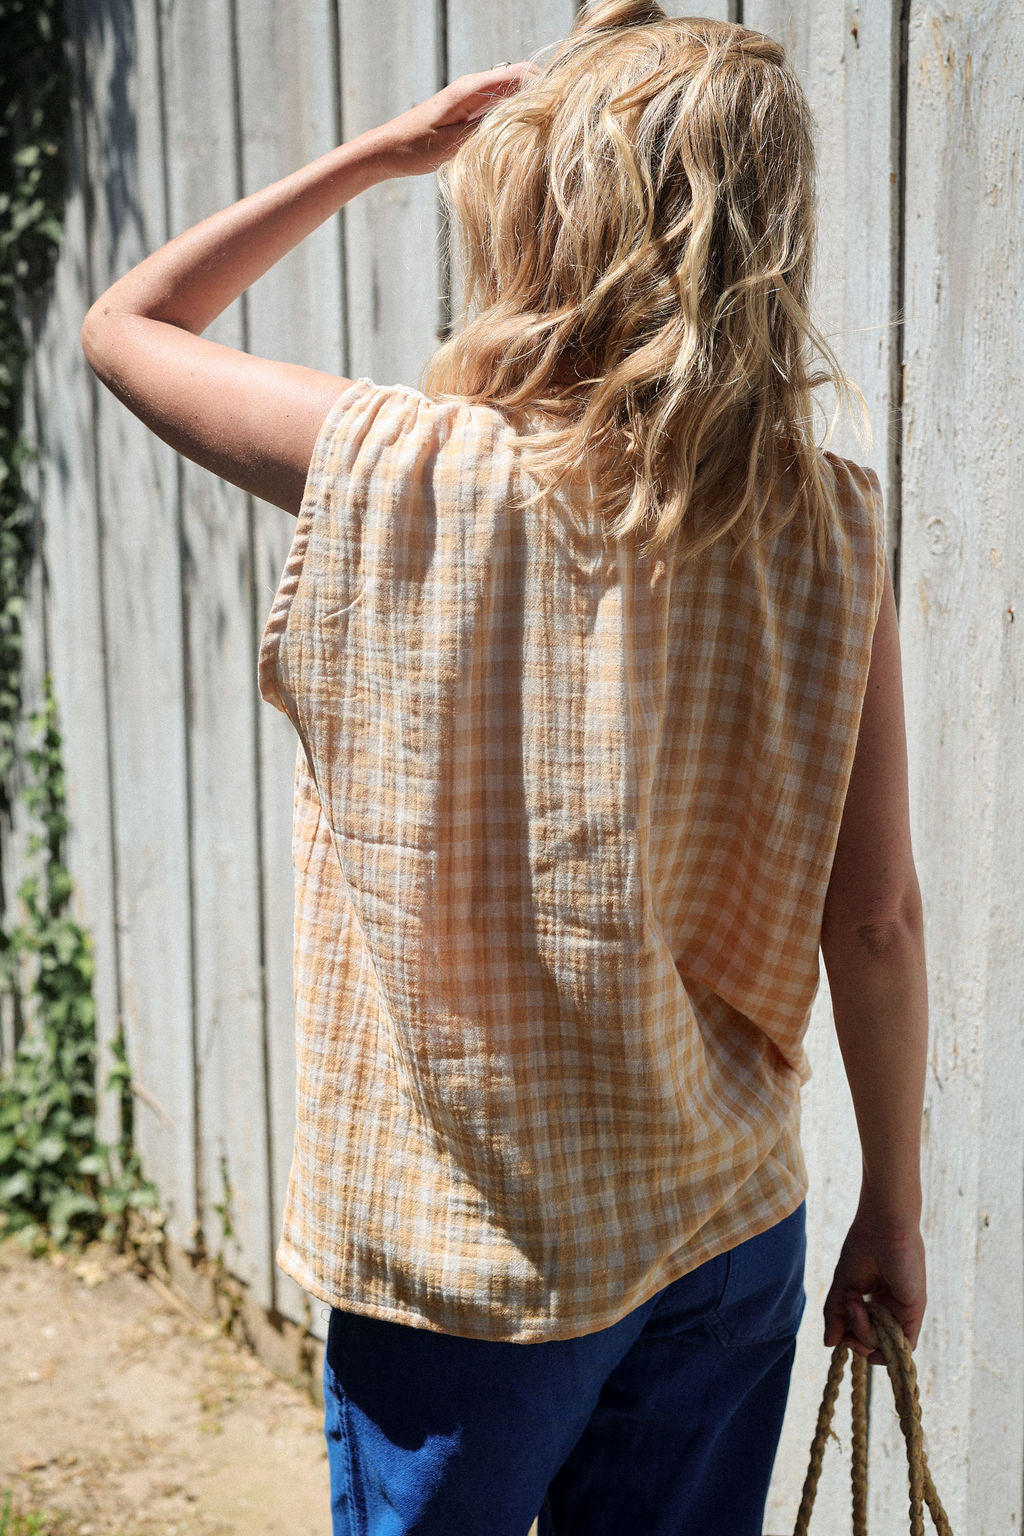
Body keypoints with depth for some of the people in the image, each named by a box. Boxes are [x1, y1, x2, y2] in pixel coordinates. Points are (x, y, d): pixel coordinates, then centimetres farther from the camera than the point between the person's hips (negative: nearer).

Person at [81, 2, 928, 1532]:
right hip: (725, 1230, 3)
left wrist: (384, 150, 3)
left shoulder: (398, 475, -17)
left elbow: (127, 325, 2)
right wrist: (896, 1206, 7)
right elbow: (876, 920, -6)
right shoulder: (832, 527, -10)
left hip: (464, 1251, -2)